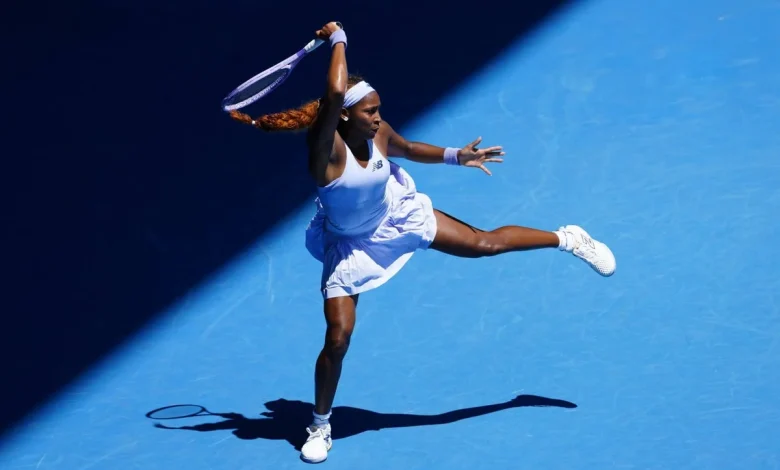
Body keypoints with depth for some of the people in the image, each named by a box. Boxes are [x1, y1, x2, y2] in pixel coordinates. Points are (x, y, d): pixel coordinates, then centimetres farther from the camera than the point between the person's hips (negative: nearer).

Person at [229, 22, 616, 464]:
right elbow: (335, 93, -54)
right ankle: (320, 427, 15)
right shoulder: (326, 148, -35)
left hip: (400, 216, 4)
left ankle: (567, 238, 32)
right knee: (338, 338, -7)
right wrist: (338, 39, -42)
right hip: (350, 245, -4)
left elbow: (410, 149, 7)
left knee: (485, 243, 7)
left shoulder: (379, 135, -19)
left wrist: (456, 155, 10)